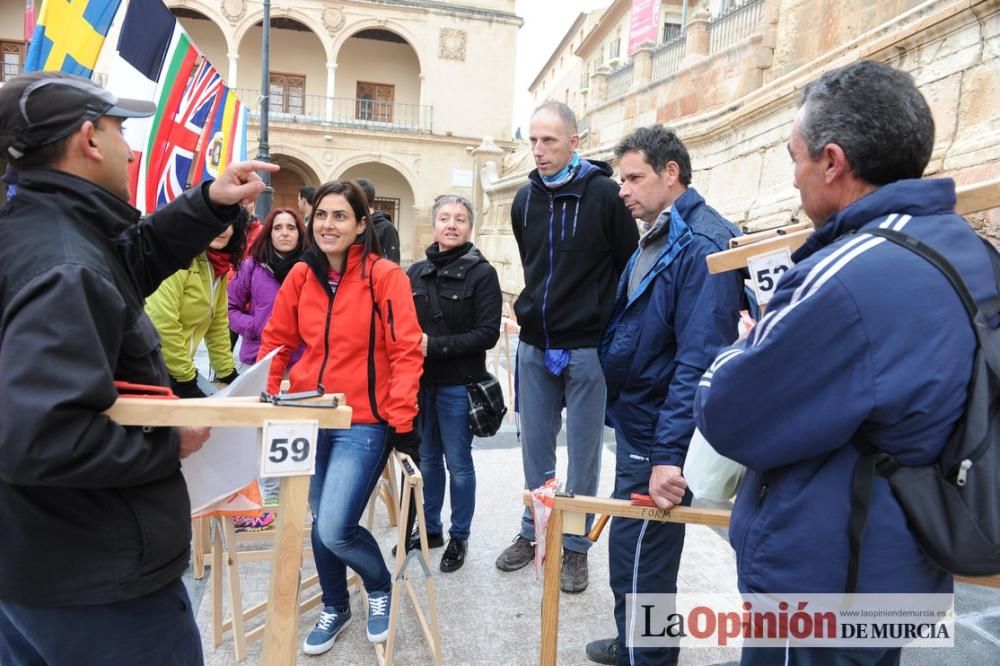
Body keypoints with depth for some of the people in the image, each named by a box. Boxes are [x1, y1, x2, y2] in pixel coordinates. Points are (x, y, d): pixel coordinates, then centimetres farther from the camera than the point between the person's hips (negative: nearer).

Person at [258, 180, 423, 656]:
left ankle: (380, 586, 22)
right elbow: (277, 341, 12)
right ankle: (335, 606, 41)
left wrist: (402, 421, -17)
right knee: (320, 524, 15)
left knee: (335, 529, -11)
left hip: (363, 424, -5)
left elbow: (406, 353, -13)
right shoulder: (300, 275, 4)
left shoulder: (385, 276, -11)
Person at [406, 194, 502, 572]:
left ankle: (459, 537, 23)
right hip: (420, 382, 5)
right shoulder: (416, 272, 8)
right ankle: (430, 528, 32)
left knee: (458, 464, 7)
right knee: (427, 460, 16)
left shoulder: (481, 273, -6)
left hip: (458, 385, -5)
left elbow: (488, 333, -14)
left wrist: (434, 346, -19)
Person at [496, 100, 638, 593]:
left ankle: (576, 545, 23)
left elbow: (630, 267, -5)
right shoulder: (525, 199, 7)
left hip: (587, 348, -5)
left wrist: (611, 331, -4)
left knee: (583, 451, 7)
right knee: (535, 447, 14)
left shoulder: (605, 195, -8)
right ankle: (532, 532, 31)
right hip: (534, 346, 5)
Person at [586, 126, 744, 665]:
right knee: (636, 550, 23)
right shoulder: (655, 238, 11)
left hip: (659, 436, -10)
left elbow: (699, 361, -27)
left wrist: (671, 453, -29)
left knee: (638, 559, 4)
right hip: (636, 423, 10)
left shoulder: (702, 246, -20)